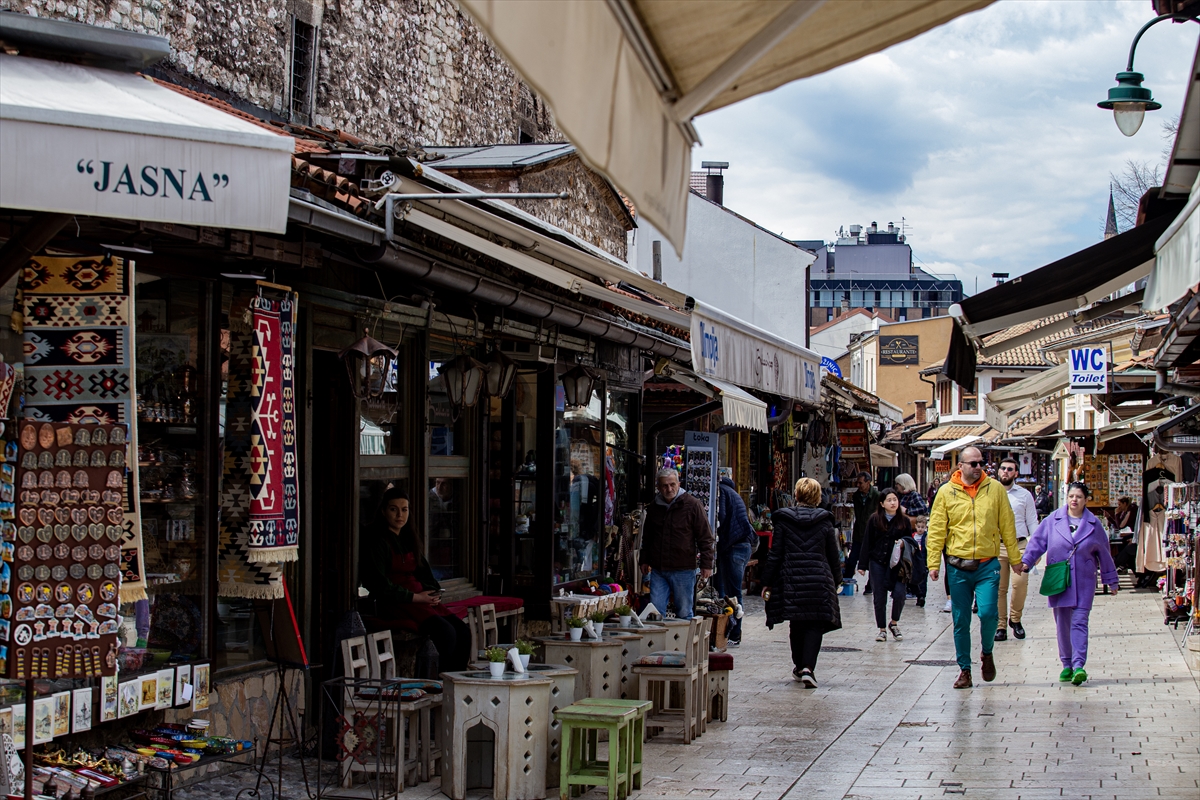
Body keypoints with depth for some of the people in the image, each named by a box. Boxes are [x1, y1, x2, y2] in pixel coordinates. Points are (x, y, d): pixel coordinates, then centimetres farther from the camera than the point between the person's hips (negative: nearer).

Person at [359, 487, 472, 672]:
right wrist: (415, 597, -14)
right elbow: (380, 584, -12)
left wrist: (433, 593, 3)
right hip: (395, 605, -8)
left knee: (463, 631, -13)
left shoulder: (411, 539, 19)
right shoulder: (377, 541, -6)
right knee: (446, 632, -27)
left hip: (421, 599, 8)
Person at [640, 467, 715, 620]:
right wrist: (645, 560, 21)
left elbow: (705, 537, -4)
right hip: (658, 570, 4)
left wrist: (706, 564, -8)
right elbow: (647, 537, 23)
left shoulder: (693, 505, -5)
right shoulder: (654, 507, 10)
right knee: (655, 612, 2)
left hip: (683, 569, -4)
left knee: (684, 613, 4)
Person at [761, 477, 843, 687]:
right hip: (819, 581, -1)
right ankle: (808, 667, -14)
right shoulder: (824, 521, 1)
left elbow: (775, 554, 0)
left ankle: (799, 666, 26)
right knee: (815, 624, 1)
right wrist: (836, 581, 20)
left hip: (791, 580, 1)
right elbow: (834, 556, 7)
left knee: (797, 625, 15)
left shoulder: (784, 520, 0)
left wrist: (767, 582, 6)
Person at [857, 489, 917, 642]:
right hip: (877, 562, 0)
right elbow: (867, 543, 2)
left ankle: (894, 623, 11)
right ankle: (881, 629, 17)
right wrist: (862, 564, 0)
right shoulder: (874, 519, 0)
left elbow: (910, 542, 11)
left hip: (896, 564, 0)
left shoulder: (904, 520, 3)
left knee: (899, 593, -14)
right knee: (879, 597, 3)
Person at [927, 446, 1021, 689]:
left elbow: (1007, 526, 8)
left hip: (988, 565, 0)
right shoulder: (946, 492, 1)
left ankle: (987, 653, 17)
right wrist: (933, 563, -4)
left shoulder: (995, 489, 3)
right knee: (961, 621, 5)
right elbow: (936, 530, 2)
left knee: (988, 613, -13)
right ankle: (964, 669, 17)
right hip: (958, 566, 1)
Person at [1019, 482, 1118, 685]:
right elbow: (1038, 541, 3)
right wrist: (1026, 561, -12)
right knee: (1062, 623, 6)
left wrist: (1111, 580, 17)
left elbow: (1104, 554, 12)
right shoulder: (1053, 520, 3)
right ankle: (1067, 664, 17)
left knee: (1079, 622, -10)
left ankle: (1078, 665, -16)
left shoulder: (1093, 524, 5)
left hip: (1083, 582, -1)